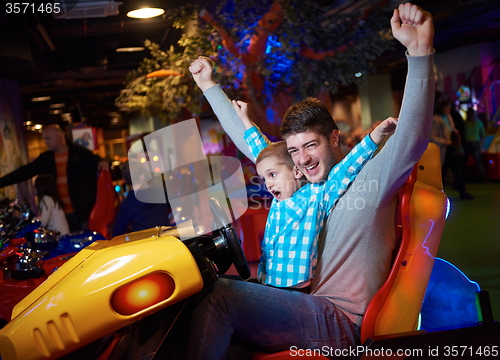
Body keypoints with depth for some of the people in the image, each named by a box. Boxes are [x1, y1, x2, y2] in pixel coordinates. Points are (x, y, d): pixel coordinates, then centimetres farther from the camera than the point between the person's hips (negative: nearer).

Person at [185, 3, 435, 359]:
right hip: (306, 307, 8)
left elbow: (412, 139, -26)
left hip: (341, 322, -7)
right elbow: (250, 142, 20)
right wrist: (210, 86, 25)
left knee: (220, 296, -25)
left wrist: (420, 51, -36)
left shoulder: (368, 178, -7)